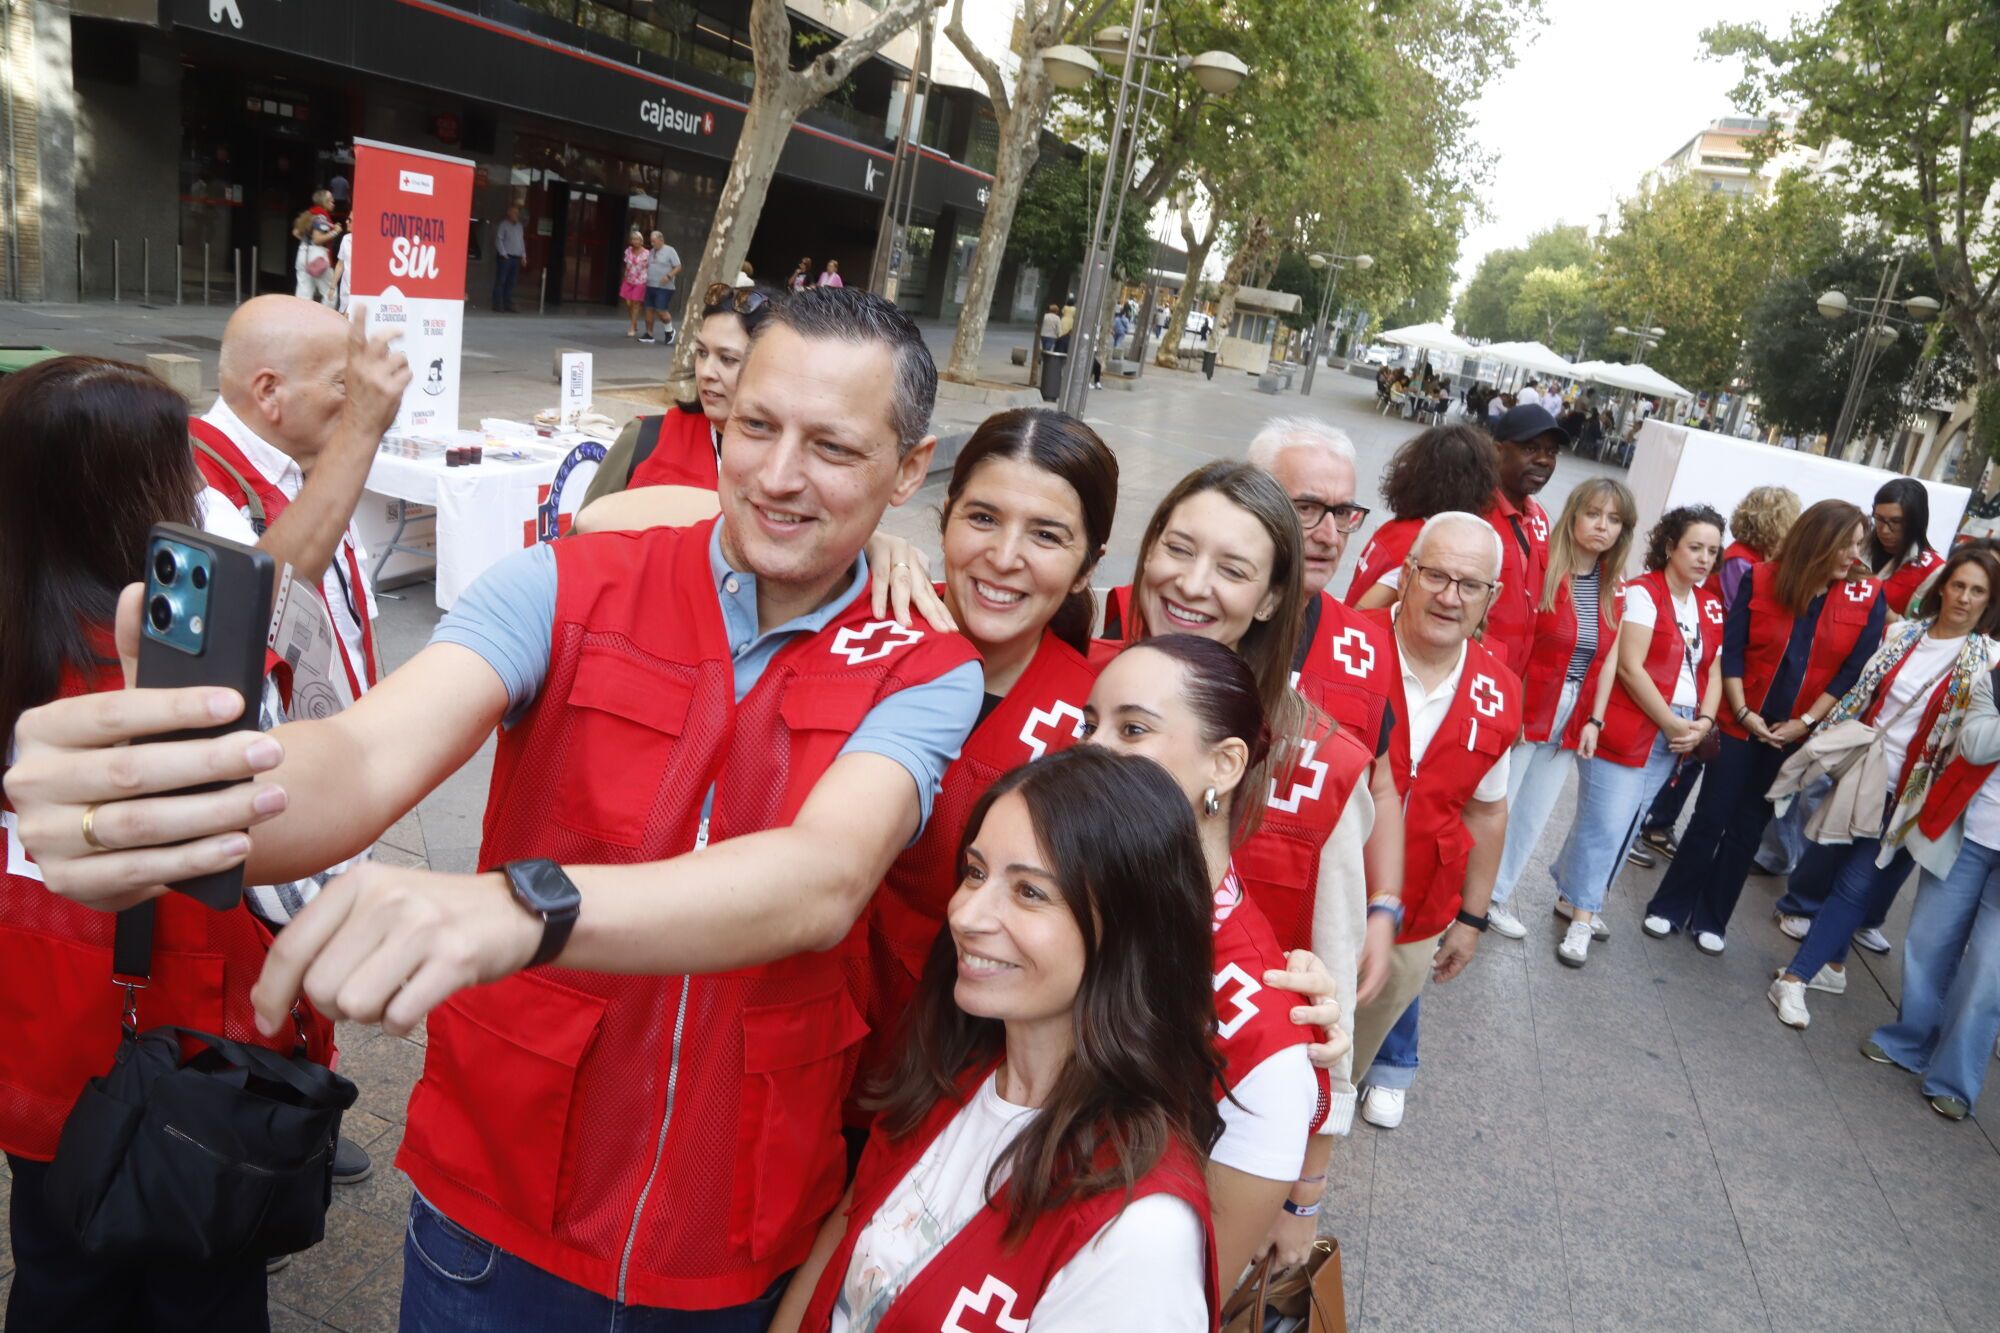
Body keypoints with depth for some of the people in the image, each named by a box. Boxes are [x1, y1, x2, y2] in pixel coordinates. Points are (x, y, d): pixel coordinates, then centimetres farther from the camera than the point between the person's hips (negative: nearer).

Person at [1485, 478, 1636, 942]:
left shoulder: (1614, 591, 5)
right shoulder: (1541, 568, -13)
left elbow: (1605, 661, 10)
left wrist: (1594, 719, 3)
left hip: (1572, 719, 6)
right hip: (1525, 709, -6)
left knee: (1534, 816, 16)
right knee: (1495, 807, 0)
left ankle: (1496, 896, 31)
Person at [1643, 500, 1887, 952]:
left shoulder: (1868, 597, -5)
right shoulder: (1762, 579, -7)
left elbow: (1855, 671, -6)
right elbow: (1730, 649, -6)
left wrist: (1805, 722, -12)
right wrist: (1743, 712, -12)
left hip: (1798, 735, 1)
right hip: (1740, 722, -1)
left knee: (1748, 829, 10)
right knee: (1710, 819, 4)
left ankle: (1710, 919, 22)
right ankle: (1669, 908, 17)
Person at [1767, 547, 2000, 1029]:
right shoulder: (1901, 634, 3)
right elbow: (1859, 694, 9)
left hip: (1909, 795, -4)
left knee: (1856, 887, -5)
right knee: (1822, 872, 10)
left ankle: (1795, 978, 2)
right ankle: (1831, 963, 31)